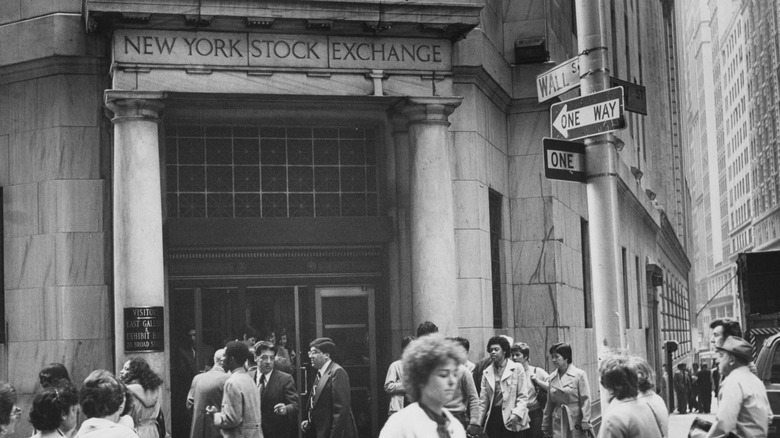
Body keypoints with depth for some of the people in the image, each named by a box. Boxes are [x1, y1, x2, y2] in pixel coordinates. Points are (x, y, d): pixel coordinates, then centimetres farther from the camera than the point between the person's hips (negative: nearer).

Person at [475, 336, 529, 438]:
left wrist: (516, 413, -17)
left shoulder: (517, 368, 1)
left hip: (510, 418, -3)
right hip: (492, 417, 3)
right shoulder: (486, 372, 11)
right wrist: (476, 422, 1)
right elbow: (483, 400, 9)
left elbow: (523, 396, -3)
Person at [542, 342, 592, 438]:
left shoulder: (579, 374, -5)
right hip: (558, 423, 4)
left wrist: (585, 425, -11)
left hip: (576, 422, -3)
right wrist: (545, 426, 11)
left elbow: (585, 401, -7)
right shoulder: (552, 378, 8)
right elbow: (549, 404, 12)